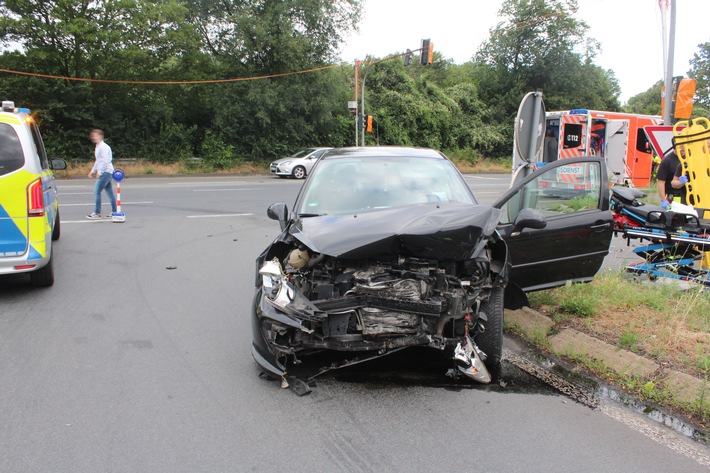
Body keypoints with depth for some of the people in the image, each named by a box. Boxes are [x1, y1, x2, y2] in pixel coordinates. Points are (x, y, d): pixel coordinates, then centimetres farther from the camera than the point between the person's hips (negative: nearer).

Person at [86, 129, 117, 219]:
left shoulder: (104, 147, -12)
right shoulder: (98, 147, 19)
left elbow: (105, 161, -19)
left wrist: (99, 172, -19)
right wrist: (92, 171, 25)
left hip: (105, 172, -10)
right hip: (105, 172, 10)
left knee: (97, 192, -11)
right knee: (110, 192, 11)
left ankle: (97, 213, -10)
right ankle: (114, 211, 15)